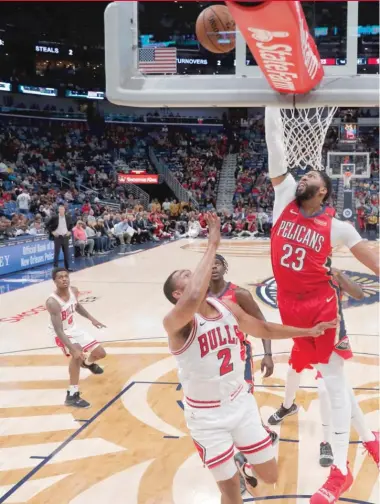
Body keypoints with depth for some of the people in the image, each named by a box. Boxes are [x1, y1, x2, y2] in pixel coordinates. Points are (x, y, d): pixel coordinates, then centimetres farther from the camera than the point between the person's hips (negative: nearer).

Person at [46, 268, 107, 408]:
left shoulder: (74, 291, -12)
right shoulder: (52, 302, -34)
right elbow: (59, 330, -39)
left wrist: (91, 319, 7)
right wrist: (73, 349, -47)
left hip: (73, 329, 7)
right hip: (61, 333, -7)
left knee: (101, 353, 10)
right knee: (78, 353, -35)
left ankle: (88, 363, 50)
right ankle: (72, 395, -26)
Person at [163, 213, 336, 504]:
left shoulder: (228, 307, -3)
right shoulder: (175, 322, -24)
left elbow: (265, 329, 14)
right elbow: (194, 300, -48)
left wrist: (309, 331, 16)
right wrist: (213, 245, -41)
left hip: (241, 402, 5)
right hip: (206, 415, -5)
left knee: (270, 476, 14)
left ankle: (248, 465, 47)